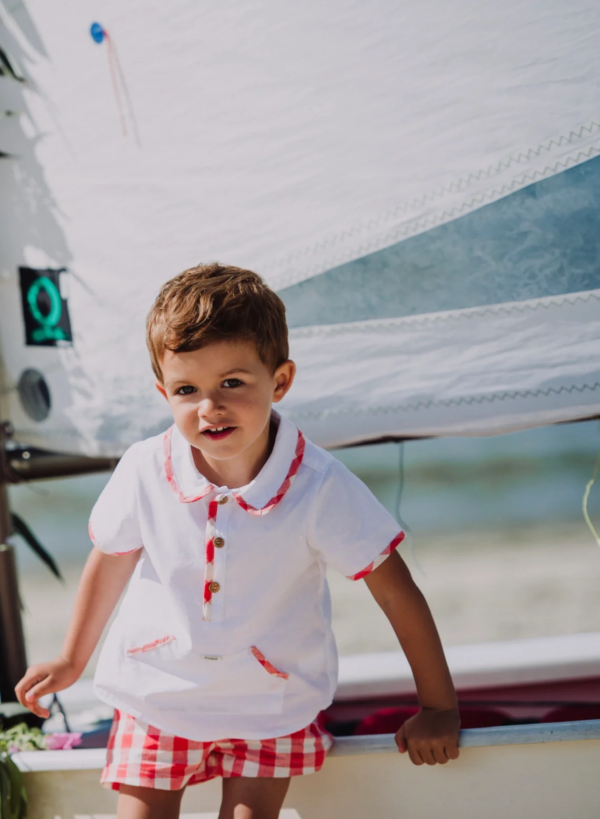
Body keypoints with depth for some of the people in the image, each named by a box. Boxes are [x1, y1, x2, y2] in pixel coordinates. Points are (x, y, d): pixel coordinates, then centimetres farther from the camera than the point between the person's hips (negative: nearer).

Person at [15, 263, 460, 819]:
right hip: (157, 689, 2)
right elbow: (110, 561, 4)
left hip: (272, 699, -1)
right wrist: (72, 659, 17)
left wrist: (438, 708, -8)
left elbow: (396, 591, -13)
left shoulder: (319, 487, -22)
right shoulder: (145, 471, -16)